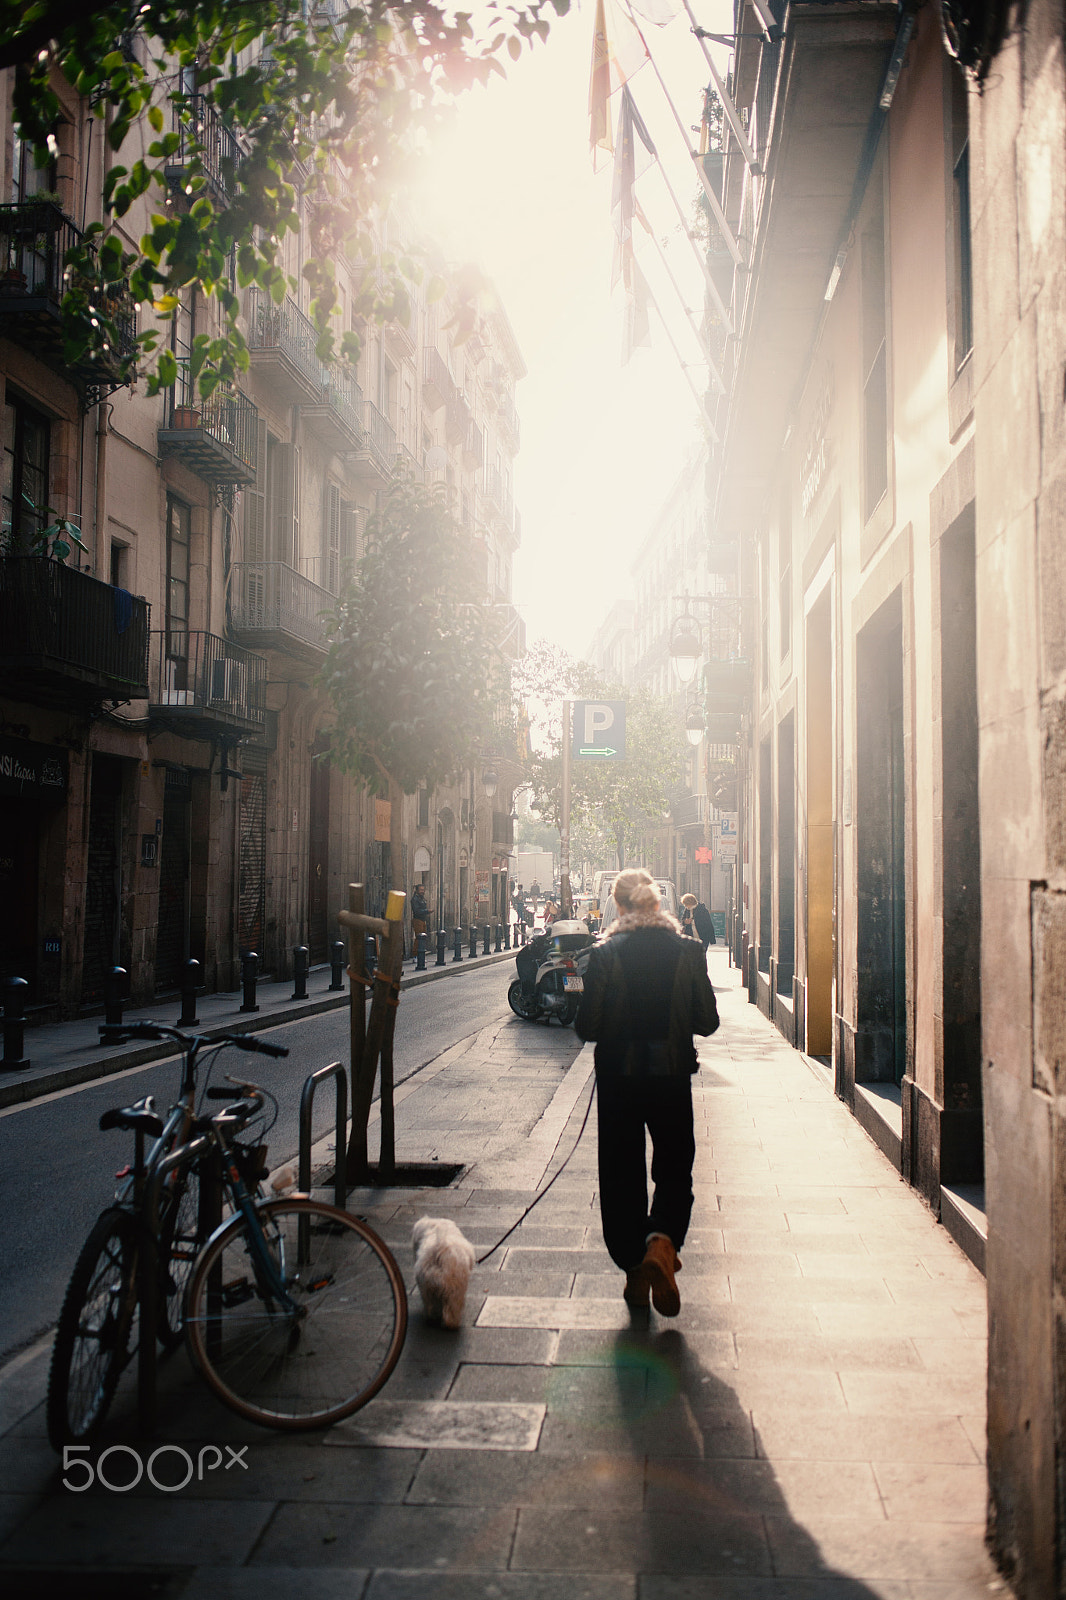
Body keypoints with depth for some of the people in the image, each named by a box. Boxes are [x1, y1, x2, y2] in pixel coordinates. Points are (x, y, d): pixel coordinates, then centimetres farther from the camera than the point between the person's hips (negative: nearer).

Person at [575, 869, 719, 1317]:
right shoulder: (687, 952, -5)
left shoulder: (605, 954, -10)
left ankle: (635, 1271, 19)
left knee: (621, 1173, 13)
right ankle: (660, 1243, -13)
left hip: (618, 1077, 0)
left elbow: (588, 1026, -10)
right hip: (672, 1076, 1)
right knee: (675, 1169, 13)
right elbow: (707, 1021, -2)